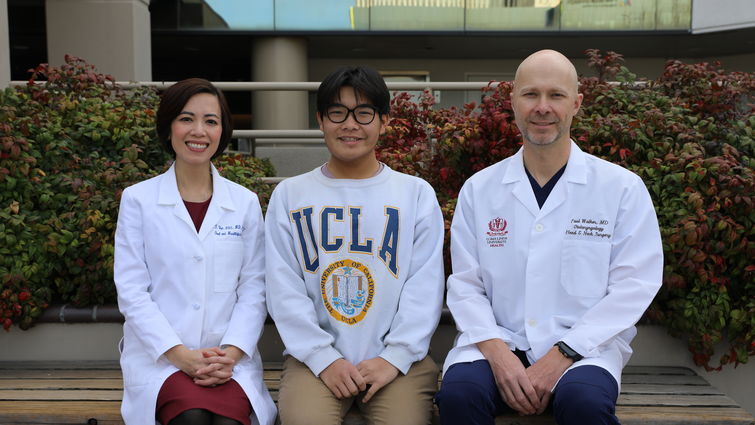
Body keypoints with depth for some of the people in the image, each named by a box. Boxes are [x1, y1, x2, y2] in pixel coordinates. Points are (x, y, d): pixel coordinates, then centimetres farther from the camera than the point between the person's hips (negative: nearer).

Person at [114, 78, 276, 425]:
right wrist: (180, 354, -13)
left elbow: (253, 288, 4)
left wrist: (231, 352, -11)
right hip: (159, 355, -1)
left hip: (229, 356, 1)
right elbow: (131, 291, -3)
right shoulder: (138, 200, 2)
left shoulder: (245, 202, 7)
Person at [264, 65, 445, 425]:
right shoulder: (289, 195, 8)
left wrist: (394, 357, -9)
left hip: (399, 358, 0)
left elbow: (424, 288, 2)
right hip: (315, 356, 0)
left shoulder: (417, 194, 7)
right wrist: (324, 359, -8)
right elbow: (284, 290, 2)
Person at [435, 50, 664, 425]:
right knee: (459, 393, -28)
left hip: (585, 346, -1)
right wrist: (497, 351, -14)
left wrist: (562, 354, -14)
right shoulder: (478, 189, 6)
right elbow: (466, 285, 3)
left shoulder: (623, 188, 0)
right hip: (499, 342, 1)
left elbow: (633, 286, -5)